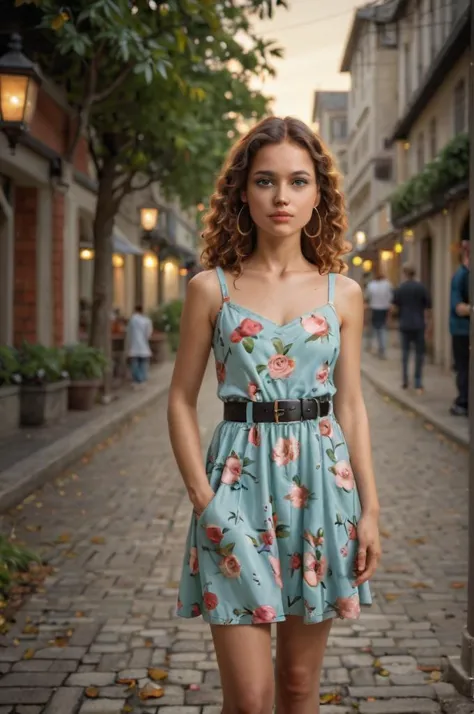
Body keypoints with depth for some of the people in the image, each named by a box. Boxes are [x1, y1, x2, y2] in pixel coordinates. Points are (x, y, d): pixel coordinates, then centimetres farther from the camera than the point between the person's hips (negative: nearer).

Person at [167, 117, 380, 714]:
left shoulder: (342, 294, 5)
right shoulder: (210, 288, -1)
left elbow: (351, 406, 8)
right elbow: (182, 400, 2)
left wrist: (369, 508, 3)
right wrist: (202, 496, -8)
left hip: (321, 480, 2)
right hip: (240, 477, -2)